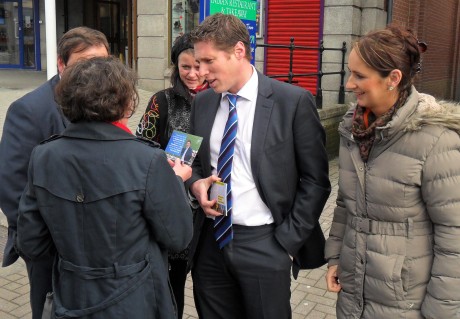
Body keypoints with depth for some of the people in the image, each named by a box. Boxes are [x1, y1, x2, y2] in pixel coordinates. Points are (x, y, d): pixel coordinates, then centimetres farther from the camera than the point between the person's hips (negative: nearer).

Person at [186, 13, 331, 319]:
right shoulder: (202, 102, 5)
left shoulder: (294, 101, -10)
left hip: (264, 243, -4)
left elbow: (315, 179, -7)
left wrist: (288, 240, -9)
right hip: (210, 240, 5)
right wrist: (196, 184, -6)